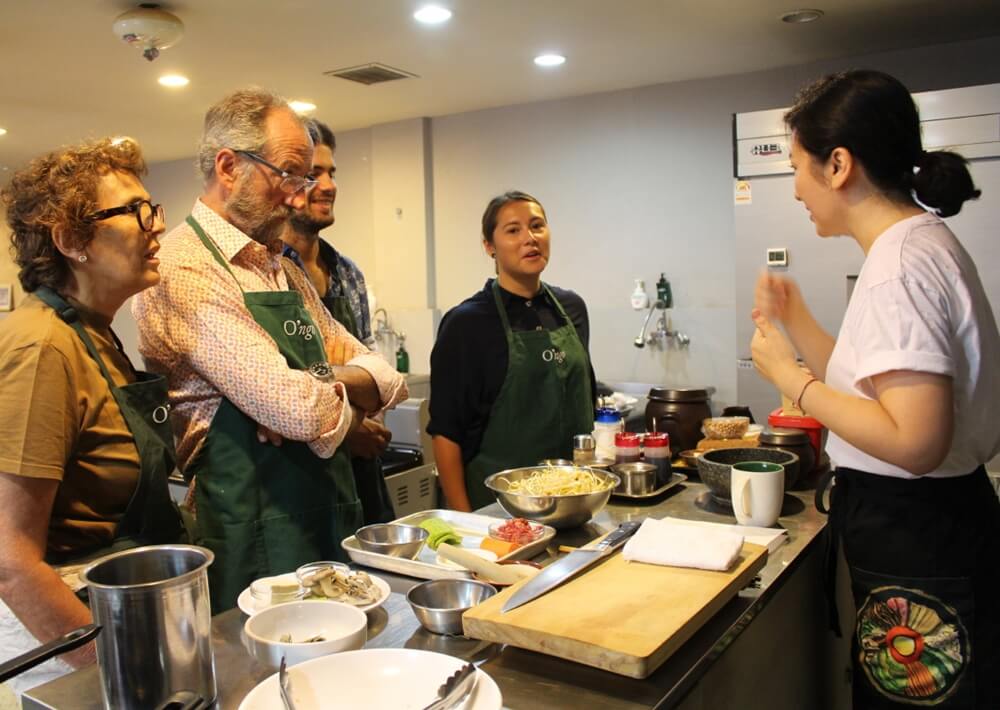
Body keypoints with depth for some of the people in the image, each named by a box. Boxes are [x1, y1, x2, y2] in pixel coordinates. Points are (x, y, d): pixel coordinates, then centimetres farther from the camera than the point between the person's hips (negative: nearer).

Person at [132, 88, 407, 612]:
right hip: (251, 536, -8)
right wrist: (350, 398, -2)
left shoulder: (283, 270, 13)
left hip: (331, 517, 8)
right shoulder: (183, 272, -16)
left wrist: (324, 385, -12)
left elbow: (385, 377, 9)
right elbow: (303, 412, -25)